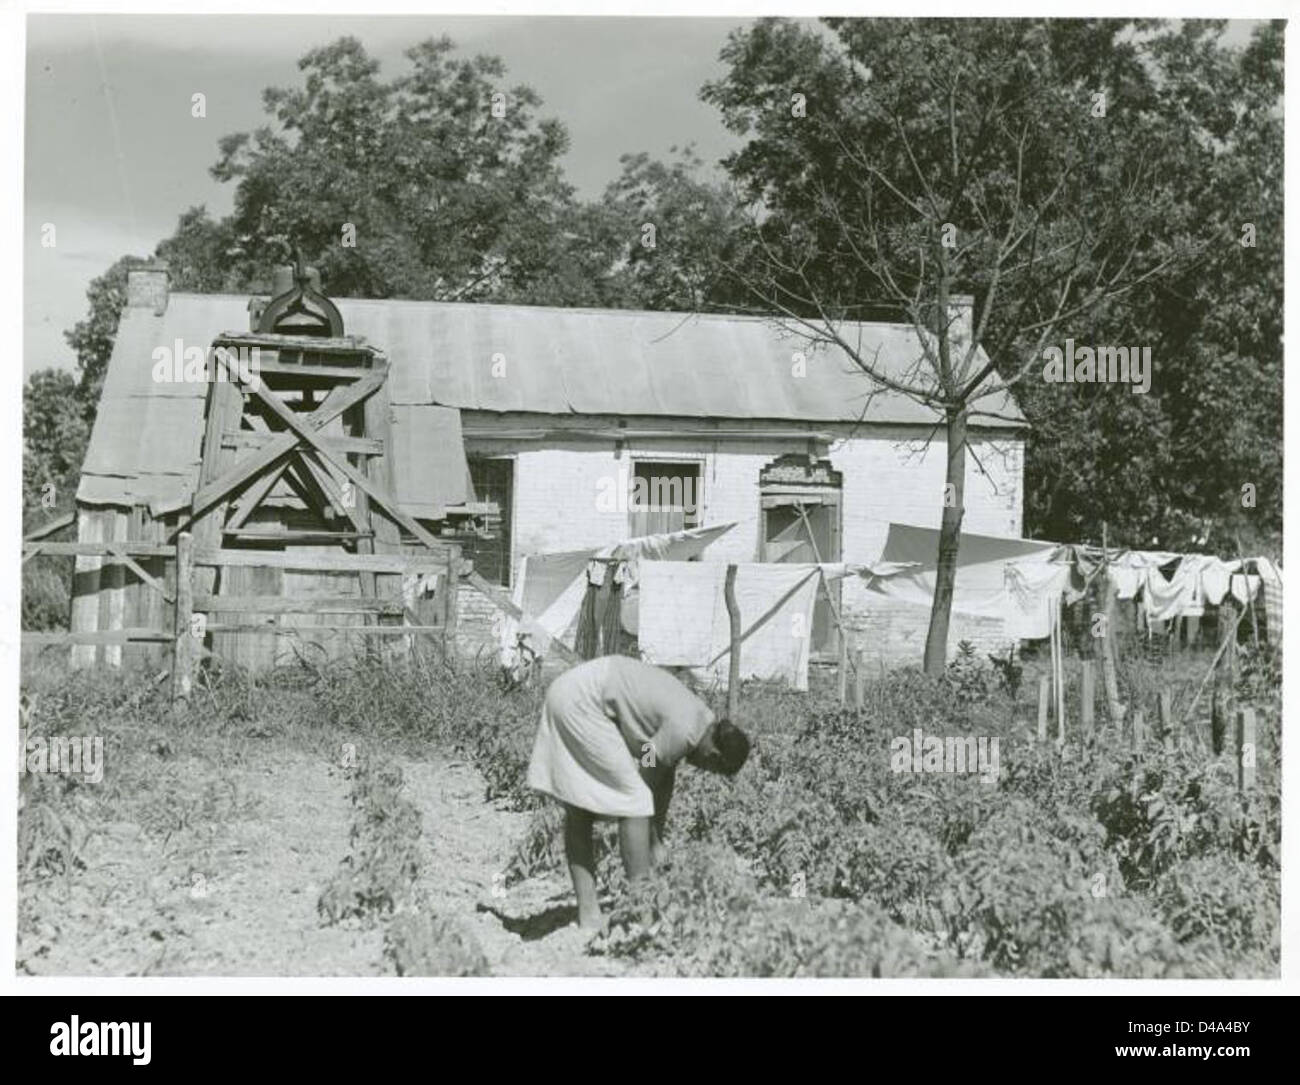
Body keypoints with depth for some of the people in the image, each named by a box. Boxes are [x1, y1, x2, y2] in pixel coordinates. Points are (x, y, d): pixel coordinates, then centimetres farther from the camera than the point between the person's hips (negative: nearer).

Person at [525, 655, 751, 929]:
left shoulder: (701, 718, 11)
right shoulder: (681, 732, -17)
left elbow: (665, 782, 19)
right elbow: (647, 783, -9)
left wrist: (657, 841, 22)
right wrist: (655, 844, 4)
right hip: (581, 703, -10)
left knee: (578, 810, 10)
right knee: (633, 801, -8)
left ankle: (587, 911, 13)